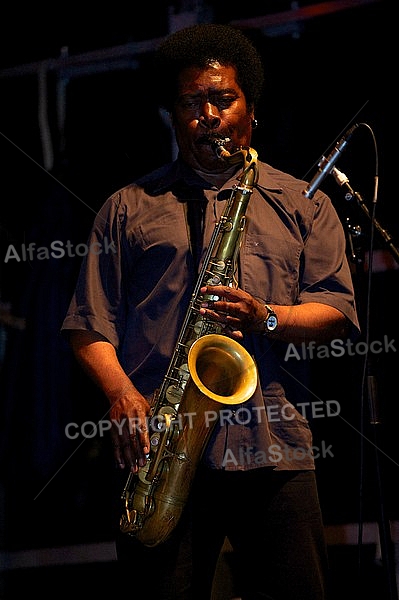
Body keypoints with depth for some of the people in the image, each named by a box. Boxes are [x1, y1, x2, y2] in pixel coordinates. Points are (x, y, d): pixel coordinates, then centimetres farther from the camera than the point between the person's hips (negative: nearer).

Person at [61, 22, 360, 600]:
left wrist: (267, 318, -11)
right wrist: (121, 393, -10)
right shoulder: (128, 207, 16)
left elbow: (338, 312, 9)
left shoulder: (302, 202, 17)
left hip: (273, 446, 0)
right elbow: (90, 322, 9)